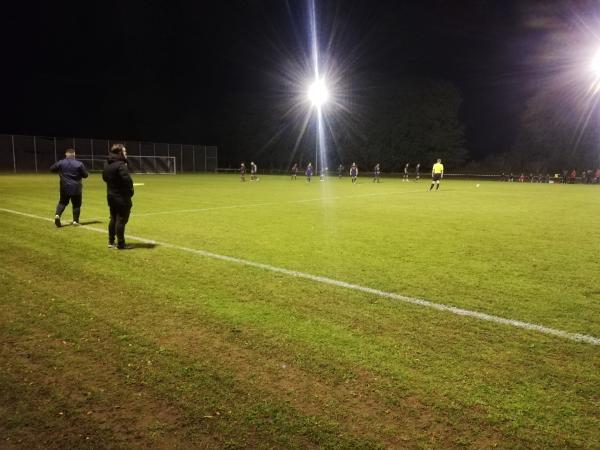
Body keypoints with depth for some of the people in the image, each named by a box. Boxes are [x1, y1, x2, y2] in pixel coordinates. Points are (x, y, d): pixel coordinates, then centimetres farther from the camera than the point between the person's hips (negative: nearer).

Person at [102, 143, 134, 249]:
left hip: (111, 195, 9)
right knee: (121, 220, -2)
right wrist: (130, 191, -10)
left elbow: (104, 177, 20)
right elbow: (127, 180, -25)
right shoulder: (121, 165, -19)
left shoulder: (106, 164, 9)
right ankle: (120, 244, 3)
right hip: (122, 197, -9)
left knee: (113, 218, 18)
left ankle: (111, 242, 26)